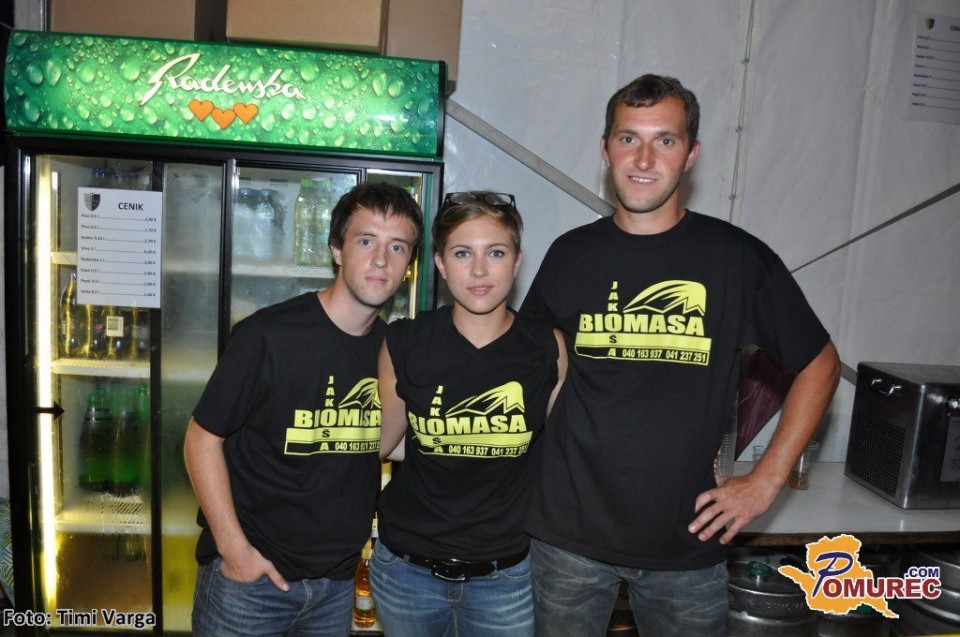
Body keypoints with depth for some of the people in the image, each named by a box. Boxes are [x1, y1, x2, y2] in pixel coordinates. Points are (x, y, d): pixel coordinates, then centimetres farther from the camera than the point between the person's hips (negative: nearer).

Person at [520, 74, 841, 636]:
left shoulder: (737, 257, -6)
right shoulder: (571, 255, -1)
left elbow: (819, 365, 3)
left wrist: (767, 481, -2)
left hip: (689, 543, -1)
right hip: (569, 535, 1)